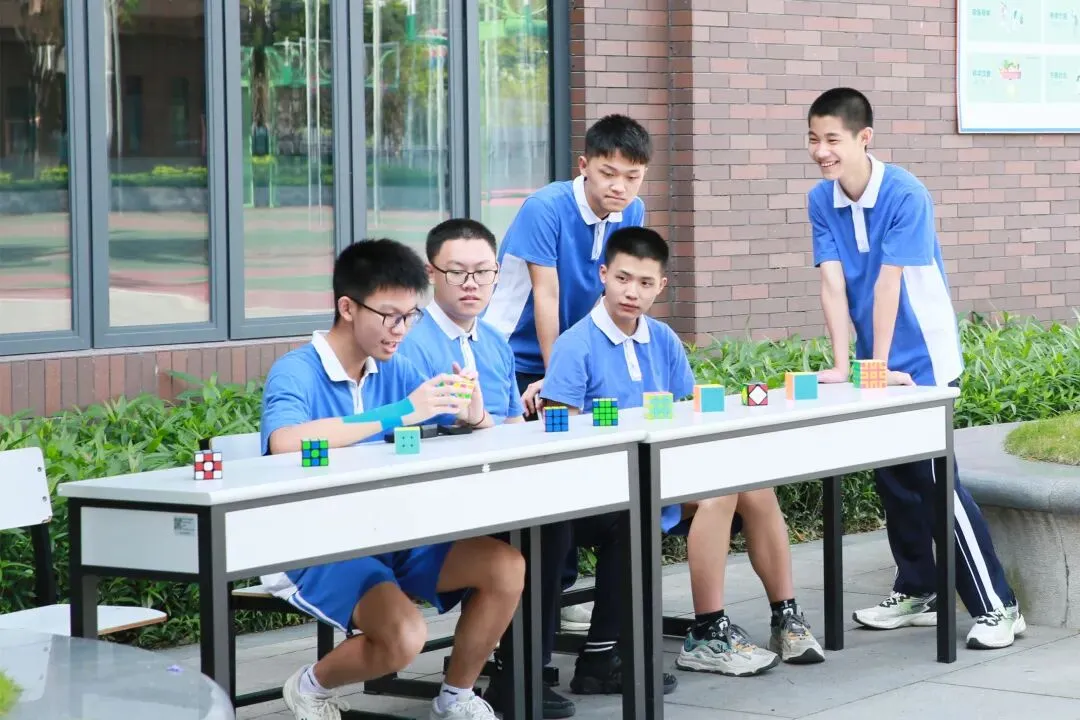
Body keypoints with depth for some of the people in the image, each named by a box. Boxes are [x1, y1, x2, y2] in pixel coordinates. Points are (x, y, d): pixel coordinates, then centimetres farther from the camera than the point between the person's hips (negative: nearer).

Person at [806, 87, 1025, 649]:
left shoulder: (906, 196, -19)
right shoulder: (822, 201, -2)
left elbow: (888, 284, -22)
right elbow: (833, 285, -8)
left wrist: (880, 366, -23)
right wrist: (842, 364, -15)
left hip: (922, 361, -6)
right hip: (876, 364, 6)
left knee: (936, 479, -10)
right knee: (893, 478, 12)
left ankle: (996, 607, -6)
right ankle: (916, 593, 25)